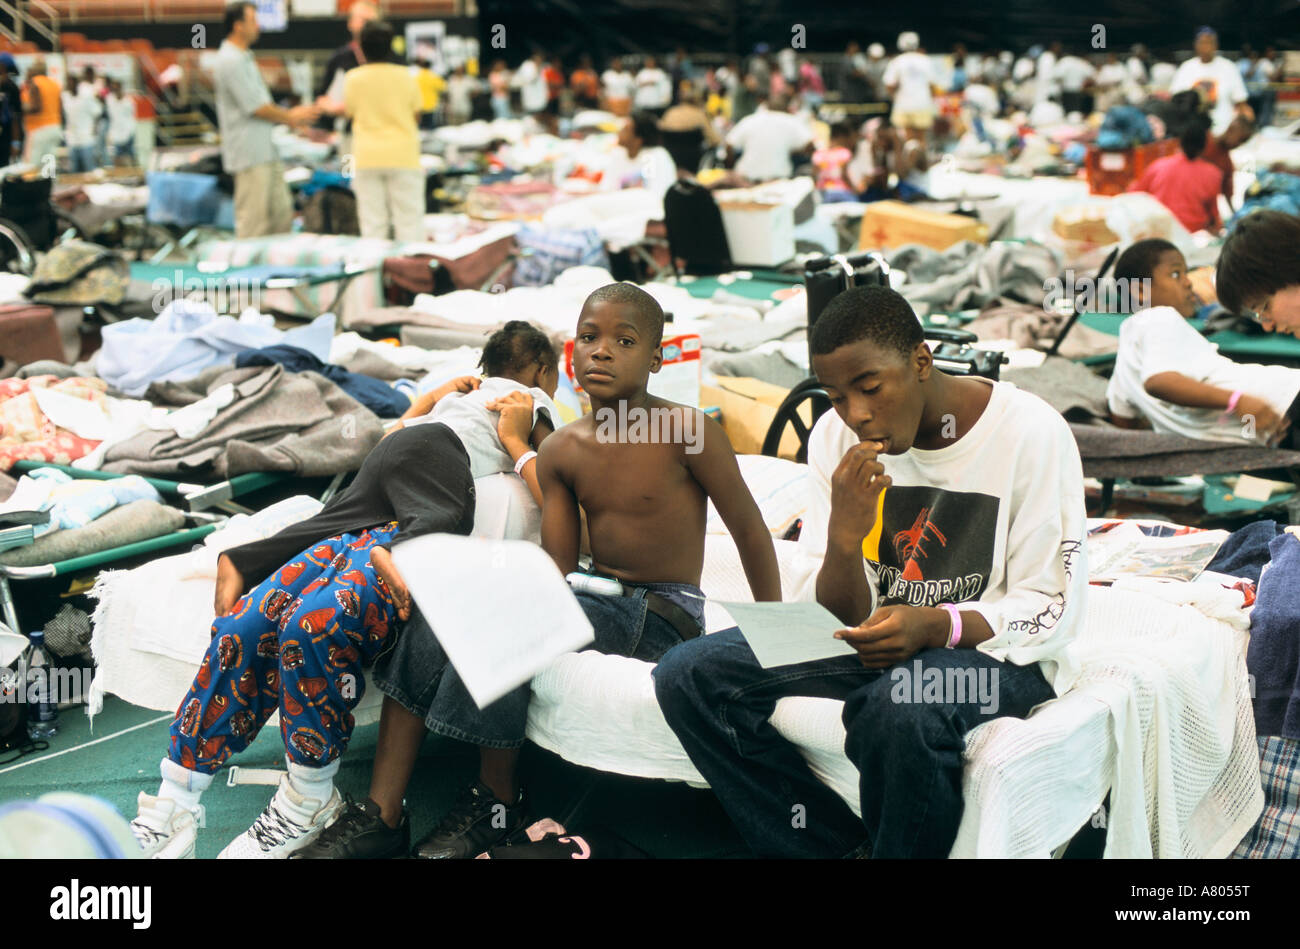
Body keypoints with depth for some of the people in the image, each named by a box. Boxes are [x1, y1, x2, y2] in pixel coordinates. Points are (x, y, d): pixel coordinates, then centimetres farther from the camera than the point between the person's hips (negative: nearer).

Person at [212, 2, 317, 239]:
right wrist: (291, 117, -3)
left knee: (282, 212, 12)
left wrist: (289, 116, 11)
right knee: (252, 219, -8)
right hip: (249, 155, -11)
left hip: (265, 152, 11)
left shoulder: (243, 58, 18)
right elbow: (255, 107, -16)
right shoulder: (230, 61, -14)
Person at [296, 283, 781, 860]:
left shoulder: (687, 430, -13)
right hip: (597, 595, 6)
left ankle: (499, 799, -8)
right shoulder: (561, 451, 4)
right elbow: (556, 569, 3)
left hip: (664, 613, -6)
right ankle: (381, 814, -13)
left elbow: (751, 532, -6)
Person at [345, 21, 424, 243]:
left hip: (367, 158, 1)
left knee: (372, 223, 3)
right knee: (409, 217, 3)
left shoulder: (353, 78, -3)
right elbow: (416, 112, 5)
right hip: (403, 156, -1)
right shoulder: (405, 76, -3)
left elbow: (349, 112, 8)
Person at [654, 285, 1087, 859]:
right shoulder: (836, 438, -1)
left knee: (898, 704, -39)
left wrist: (934, 627, -29)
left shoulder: (1031, 433, -14)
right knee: (688, 675, -13)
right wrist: (844, 535, -23)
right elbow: (843, 618, -1)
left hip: (997, 648, -5)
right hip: (878, 639, 5)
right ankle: (843, 848, -9)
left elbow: (1053, 613, -12)